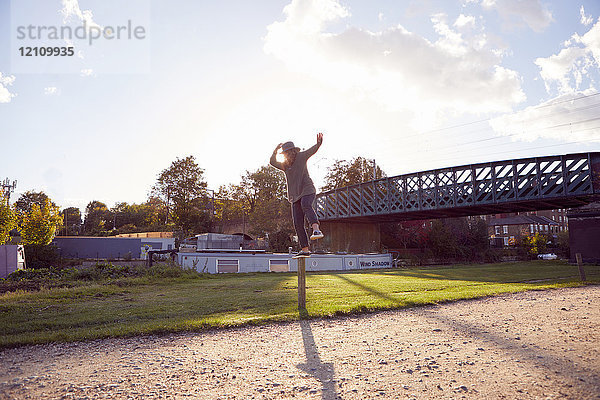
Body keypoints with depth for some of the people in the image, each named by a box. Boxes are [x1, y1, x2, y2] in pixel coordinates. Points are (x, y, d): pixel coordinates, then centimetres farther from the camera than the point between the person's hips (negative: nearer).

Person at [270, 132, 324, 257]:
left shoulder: (301, 156, 4)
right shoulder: (285, 165, 16)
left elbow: (312, 150, -11)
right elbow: (273, 162, 3)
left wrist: (318, 144, -32)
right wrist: (275, 151, -12)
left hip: (307, 190, -5)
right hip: (295, 196, 5)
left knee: (306, 205, -38)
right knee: (298, 224, -2)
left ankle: (316, 230, -56)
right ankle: (305, 249, 4)